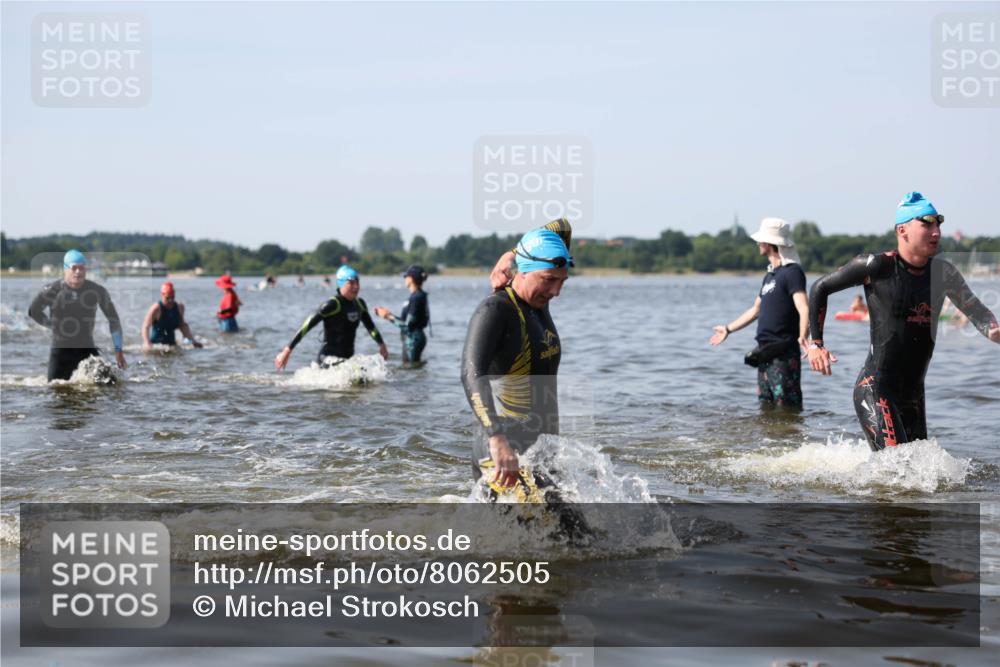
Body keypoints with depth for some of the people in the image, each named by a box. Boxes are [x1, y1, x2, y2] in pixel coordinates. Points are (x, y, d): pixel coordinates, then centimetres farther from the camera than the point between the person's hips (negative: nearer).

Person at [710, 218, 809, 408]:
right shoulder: (769, 275, 17)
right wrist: (728, 329, 36)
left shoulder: (792, 272, -12)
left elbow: (803, 308, -25)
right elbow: (756, 310, 30)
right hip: (765, 353, 9)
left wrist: (803, 336, -42)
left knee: (787, 408, -11)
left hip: (783, 354, -9)